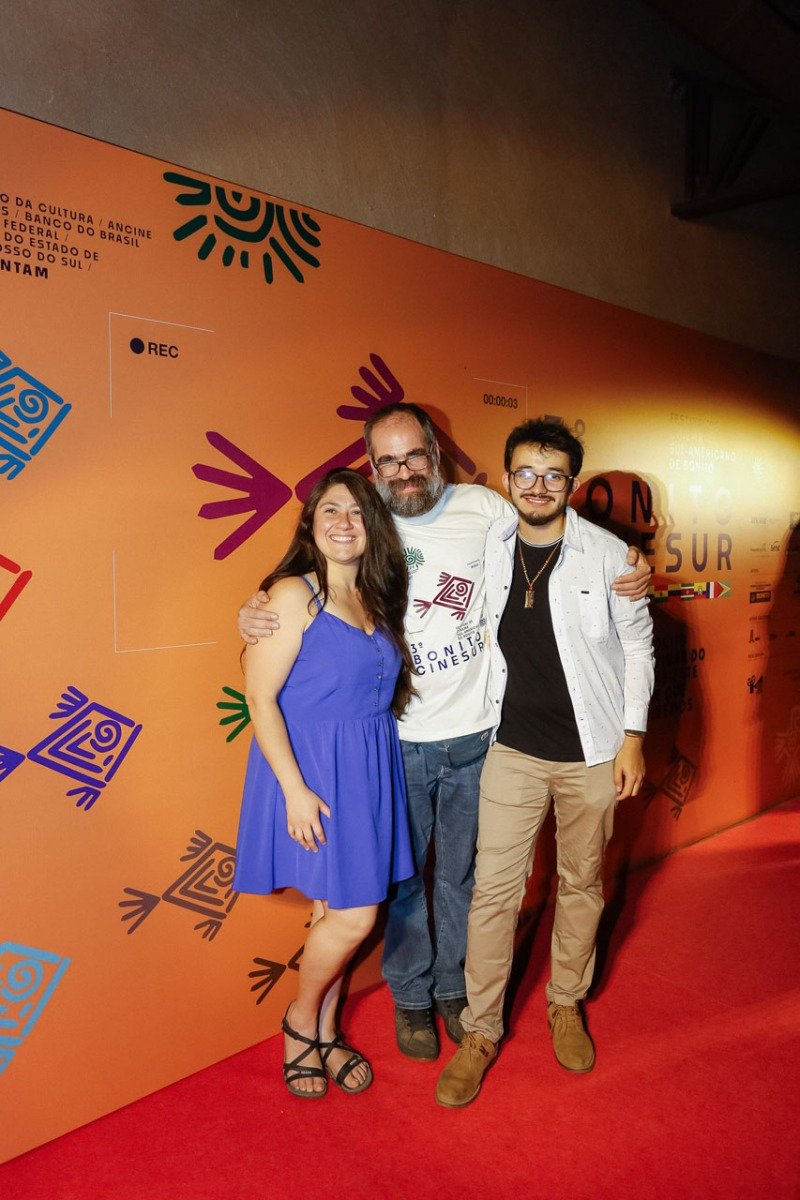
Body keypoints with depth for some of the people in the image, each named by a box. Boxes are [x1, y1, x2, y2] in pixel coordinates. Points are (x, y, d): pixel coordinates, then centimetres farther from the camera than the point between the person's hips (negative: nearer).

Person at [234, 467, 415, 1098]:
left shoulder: (375, 599, 9)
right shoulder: (293, 593, -12)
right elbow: (261, 698, -15)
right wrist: (295, 789, -18)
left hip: (369, 772, 6)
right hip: (312, 771, -6)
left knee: (338, 913, 14)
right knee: (352, 916, -2)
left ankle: (325, 1033, 35)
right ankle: (300, 1022, 26)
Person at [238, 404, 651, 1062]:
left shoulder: (483, 508, -3)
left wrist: (628, 573, -9)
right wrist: (251, 614, -20)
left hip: (475, 736, 1)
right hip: (398, 741, -1)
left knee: (462, 873, 19)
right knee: (403, 876, 15)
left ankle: (454, 988, 43)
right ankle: (411, 997, 39)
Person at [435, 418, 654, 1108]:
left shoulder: (607, 554, -7)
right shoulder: (487, 552, -2)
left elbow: (636, 644, 0)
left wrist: (633, 735, -3)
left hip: (593, 753, 0)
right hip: (513, 751, 1)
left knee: (581, 883, 15)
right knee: (494, 889, 2)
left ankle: (567, 1005, 38)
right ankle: (480, 1031, 20)